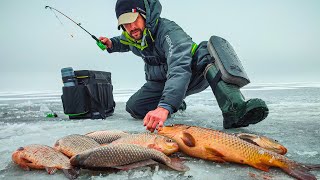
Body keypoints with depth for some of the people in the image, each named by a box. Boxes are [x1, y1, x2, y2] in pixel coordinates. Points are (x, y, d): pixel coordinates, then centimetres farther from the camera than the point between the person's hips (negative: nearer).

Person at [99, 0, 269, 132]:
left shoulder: (167, 30, -31)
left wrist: (165, 107, -63)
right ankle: (177, 103, 14)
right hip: (159, 83, 7)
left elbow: (180, 69, -48)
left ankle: (234, 109, -50)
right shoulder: (130, 36, -7)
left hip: (190, 76, -6)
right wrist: (112, 44, -1)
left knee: (207, 49, -36)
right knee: (133, 107, -12)